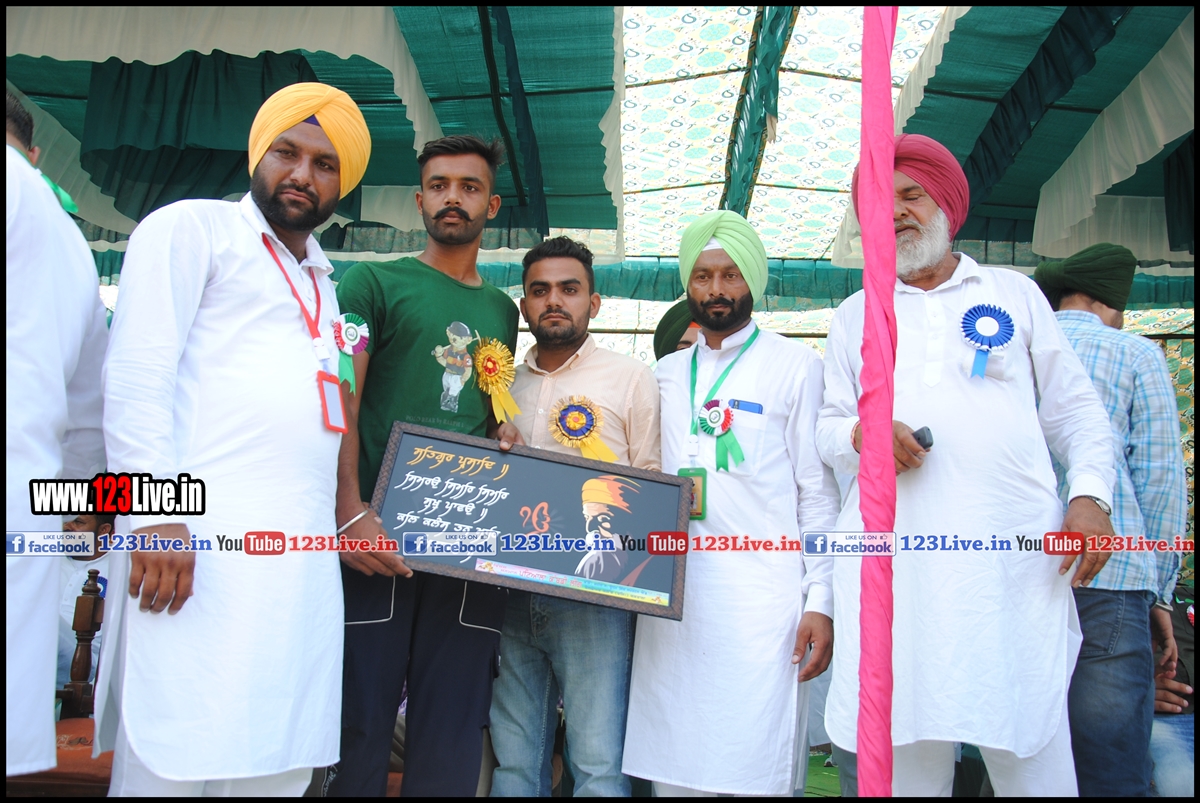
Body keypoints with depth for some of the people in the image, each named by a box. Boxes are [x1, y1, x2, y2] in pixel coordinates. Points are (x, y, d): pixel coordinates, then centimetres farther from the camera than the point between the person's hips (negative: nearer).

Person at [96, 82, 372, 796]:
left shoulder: (322, 283, 26)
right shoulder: (194, 228, 7)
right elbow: (136, 375, -6)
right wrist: (156, 510, -16)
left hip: (304, 561, 6)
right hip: (203, 541, -6)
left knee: (276, 770, 8)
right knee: (170, 766, -4)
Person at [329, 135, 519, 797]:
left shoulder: (503, 311, 20)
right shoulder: (374, 283, 8)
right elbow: (340, 406, -3)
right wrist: (351, 512, -16)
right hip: (377, 535, -3)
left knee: (451, 741, 8)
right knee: (358, 726, 0)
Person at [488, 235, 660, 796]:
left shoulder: (630, 378, 3)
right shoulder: (505, 383, 16)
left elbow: (651, 482, 0)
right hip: (512, 594, 4)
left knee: (598, 765, -5)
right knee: (513, 762, 11)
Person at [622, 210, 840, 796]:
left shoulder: (794, 364, 4)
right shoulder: (666, 374, 16)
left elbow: (818, 490, 0)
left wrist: (821, 599, -7)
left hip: (763, 598, -4)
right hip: (671, 595, 4)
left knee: (759, 775, -1)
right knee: (672, 772, 9)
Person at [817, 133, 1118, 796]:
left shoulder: (1014, 293, 17)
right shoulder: (854, 314, 19)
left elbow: (1075, 410, 15)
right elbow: (828, 426, 16)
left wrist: (1090, 495, -1)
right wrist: (859, 434, -7)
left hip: (1014, 551, 0)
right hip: (892, 553, 1)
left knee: (1032, 750, -2)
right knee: (904, 748, 2)